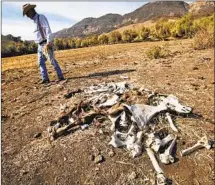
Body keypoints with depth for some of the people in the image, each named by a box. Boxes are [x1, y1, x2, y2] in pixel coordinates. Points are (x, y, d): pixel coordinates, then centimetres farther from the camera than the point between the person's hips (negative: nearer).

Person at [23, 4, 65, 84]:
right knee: (41, 62, 2)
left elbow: (48, 29, -16)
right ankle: (45, 79, 3)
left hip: (46, 44, -9)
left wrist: (49, 42, -24)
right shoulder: (35, 20, 20)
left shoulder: (41, 17, -6)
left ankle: (61, 77, -3)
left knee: (53, 61, -9)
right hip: (40, 45, 9)